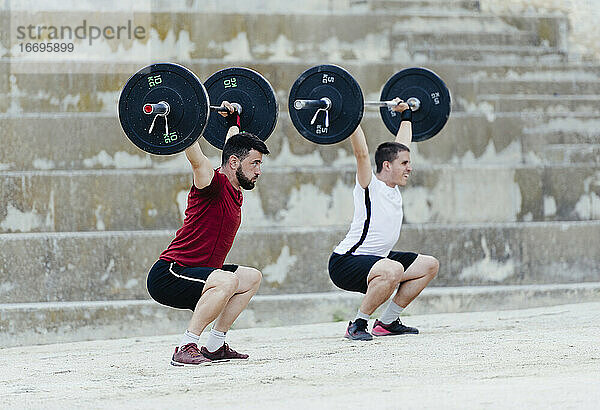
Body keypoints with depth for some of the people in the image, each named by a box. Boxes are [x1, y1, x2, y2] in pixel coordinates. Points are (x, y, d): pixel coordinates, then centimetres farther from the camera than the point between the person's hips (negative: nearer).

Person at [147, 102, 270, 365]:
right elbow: (195, 157, -34)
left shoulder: (235, 190, 11)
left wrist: (233, 121, 39)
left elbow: (232, 144, 31)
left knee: (252, 278, 20)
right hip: (167, 276, -10)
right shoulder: (214, 185, -14)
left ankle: (214, 346, 15)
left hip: (194, 274, 10)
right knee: (227, 280, -34)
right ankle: (185, 349, -25)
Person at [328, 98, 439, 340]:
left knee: (429, 266, 10)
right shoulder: (369, 186, -14)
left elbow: (402, 143, 20)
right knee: (393, 270, -37)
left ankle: (387, 322, 12)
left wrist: (405, 115, 27)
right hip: (345, 263, -10)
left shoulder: (393, 187, 8)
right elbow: (361, 154, -29)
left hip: (375, 258, 10)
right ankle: (357, 325, -19)